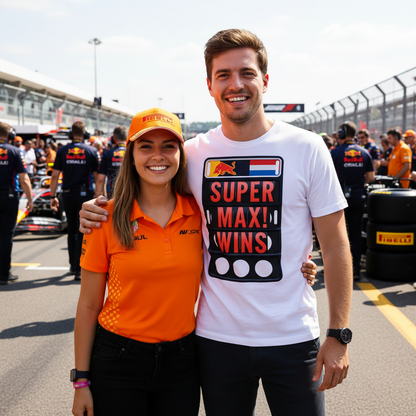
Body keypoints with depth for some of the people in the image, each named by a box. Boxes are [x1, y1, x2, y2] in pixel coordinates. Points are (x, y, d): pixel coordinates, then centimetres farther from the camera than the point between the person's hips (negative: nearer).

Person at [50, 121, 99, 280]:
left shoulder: (62, 151, 1)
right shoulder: (91, 151, -3)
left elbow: (55, 176, -1)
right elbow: (97, 176, -3)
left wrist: (53, 196, 4)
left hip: (68, 194, 3)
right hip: (85, 195, -2)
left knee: (71, 231, 17)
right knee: (82, 231, 0)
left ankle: (73, 265, 28)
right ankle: (79, 269, -5)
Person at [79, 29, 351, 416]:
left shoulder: (306, 148, -6)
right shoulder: (193, 153, -1)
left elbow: (335, 246, -3)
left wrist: (339, 335, -6)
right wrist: (101, 210, -4)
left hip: (291, 339, -1)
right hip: (217, 337, 2)